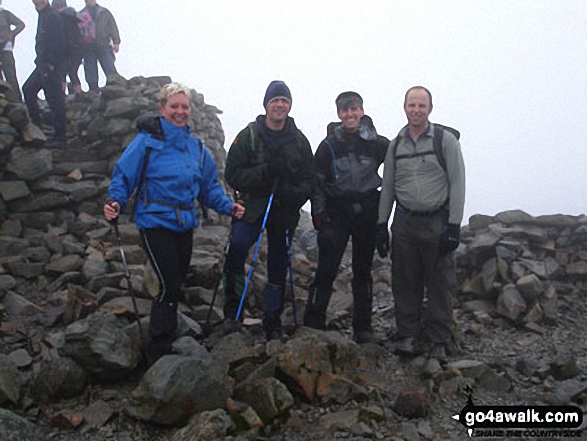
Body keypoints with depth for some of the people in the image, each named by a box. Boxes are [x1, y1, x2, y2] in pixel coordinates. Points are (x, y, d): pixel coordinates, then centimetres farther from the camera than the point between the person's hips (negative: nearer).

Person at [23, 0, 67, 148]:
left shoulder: (52, 16, -14)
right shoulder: (43, 15, 18)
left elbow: (57, 43, -21)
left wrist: (51, 63, -22)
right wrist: (40, 60, 17)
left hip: (51, 65, -11)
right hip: (43, 64, 11)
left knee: (55, 100, -7)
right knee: (28, 89, 19)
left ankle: (60, 137, -3)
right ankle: (36, 123, 28)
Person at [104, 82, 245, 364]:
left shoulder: (197, 147, 11)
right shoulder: (147, 141, -6)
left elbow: (210, 186, 15)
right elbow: (123, 175, -7)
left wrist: (228, 206, 0)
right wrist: (115, 201, -24)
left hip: (185, 225, 6)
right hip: (156, 222, -6)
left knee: (175, 285, 14)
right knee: (170, 286, -11)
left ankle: (166, 343, 30)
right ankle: (158, 354, 3)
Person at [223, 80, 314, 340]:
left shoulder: (299, 141, 6)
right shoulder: (248, 136, -2)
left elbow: (308, 180, 8)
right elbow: (233, 174, -8)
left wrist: (295, 194, -15)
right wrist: (266, 171, -22)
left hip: (285, 211, 3)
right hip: (252, 206, -3)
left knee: (278, 266, 9)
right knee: (236, 247, -28)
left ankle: (273, 322, 24)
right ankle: (233, 310, -11)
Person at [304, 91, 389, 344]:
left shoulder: (377, 143, 1)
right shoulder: (329, 145, 0)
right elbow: (317, 183, 2)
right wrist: (319, 215, -4)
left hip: (367, 213, 2)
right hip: (337, 213, -1)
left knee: (363, 272, 10)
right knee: (326, 270, -8)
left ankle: (363, 328, 19)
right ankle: (313, 323, 1)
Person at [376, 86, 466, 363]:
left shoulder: (445, 140, -1)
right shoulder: (396, 144, 11)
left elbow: (457, 184, -5)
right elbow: (387, 187, 15)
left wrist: (454, 225, -11)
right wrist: (381, 224, 9)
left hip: (437, 222, -3)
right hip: (404, 223, 4)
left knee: (440, 285, 2)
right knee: (405, 283, 5)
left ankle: (439, 343, 12)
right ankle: (409, 336, 16)